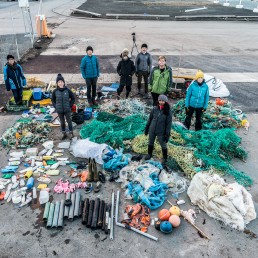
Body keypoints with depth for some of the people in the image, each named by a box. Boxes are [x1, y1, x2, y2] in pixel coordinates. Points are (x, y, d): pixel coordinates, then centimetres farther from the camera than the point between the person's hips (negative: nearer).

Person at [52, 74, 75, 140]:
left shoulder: (68, 90, -12)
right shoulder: (55, 91, -8)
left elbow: (73, 98, 0)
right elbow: (53, 100, 6)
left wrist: (70, 106, -5)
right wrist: (56, 107, -1)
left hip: (67, 110, -1)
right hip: (59, 110, 1)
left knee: (69, 121, 12)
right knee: (62, 122, 15)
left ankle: (71, 133, 30)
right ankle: (64, 134, 31)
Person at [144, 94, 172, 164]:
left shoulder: (168, 112, -14)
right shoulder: (155, 108, -6)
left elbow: (169, 124, -11)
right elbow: (150, 119, 4)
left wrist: (167, 134, -13)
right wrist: (147, 128, 8)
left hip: (161, 132, -3)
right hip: (152, 130, 4)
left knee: (163, 145, 11)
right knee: (150, 143, 21)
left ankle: (165, 158, 31)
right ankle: (149, 154, 45)